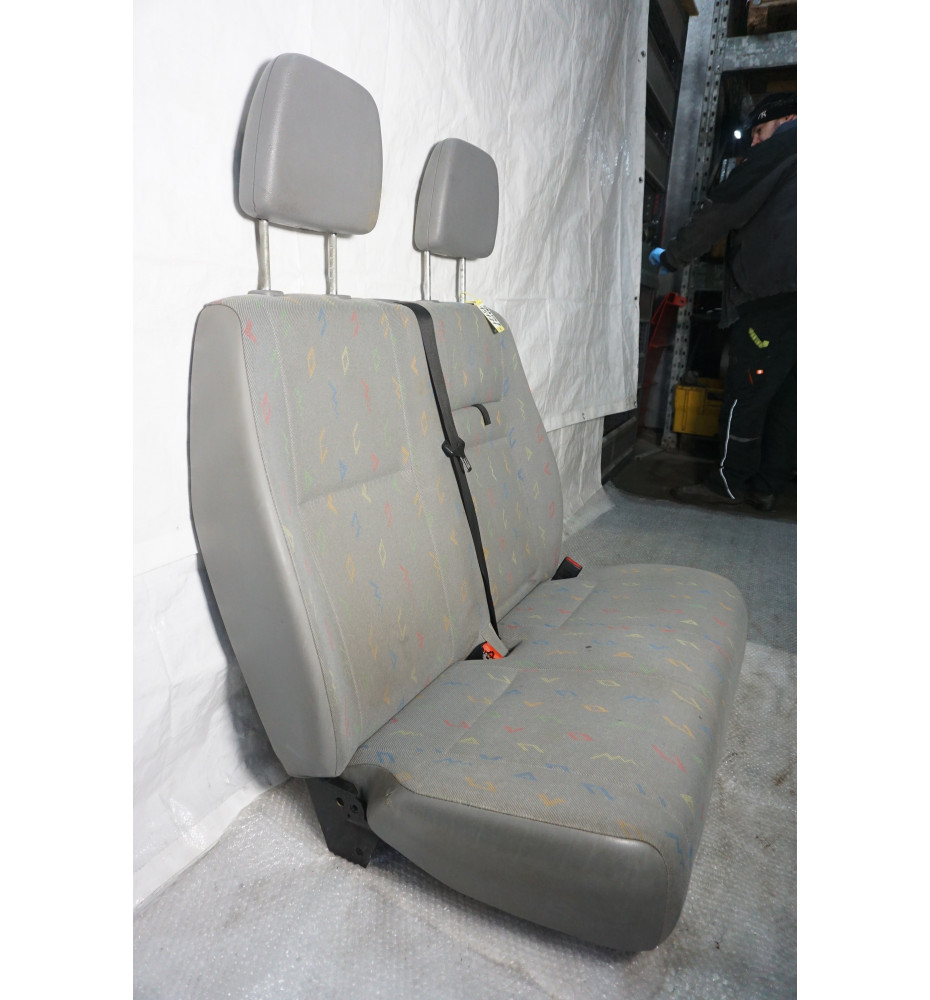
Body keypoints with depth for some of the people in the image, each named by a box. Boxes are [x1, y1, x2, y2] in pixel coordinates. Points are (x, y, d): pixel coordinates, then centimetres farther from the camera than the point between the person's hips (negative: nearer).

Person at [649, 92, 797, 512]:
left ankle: (729, 481, 0)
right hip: (782, 291, 9)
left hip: (773, 293, -9)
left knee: (746, 390, -5)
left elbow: (723, 208, -2)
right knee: (785, 396, 7)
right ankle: (767, 485, 11)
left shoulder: (785, 143, 3)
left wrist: (671, 256, 6)